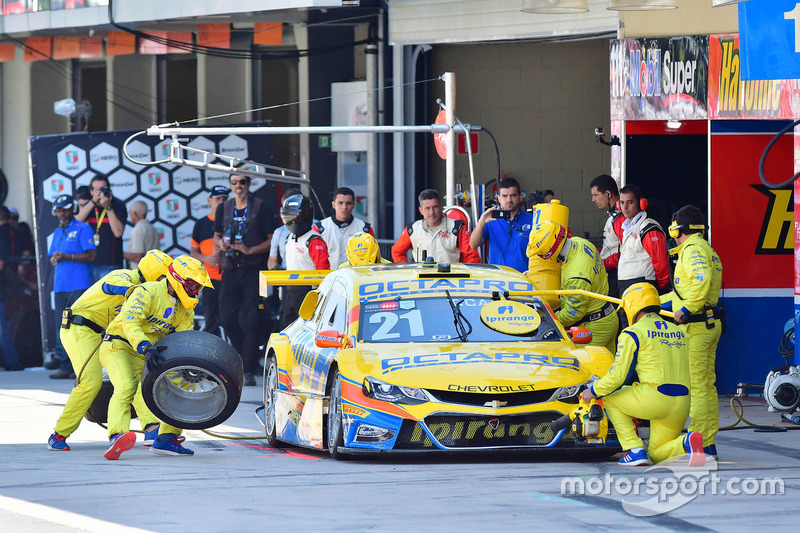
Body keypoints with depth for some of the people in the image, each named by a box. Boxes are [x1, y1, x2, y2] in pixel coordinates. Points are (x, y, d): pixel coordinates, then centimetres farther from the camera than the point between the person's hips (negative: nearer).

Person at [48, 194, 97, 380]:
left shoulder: (82, 229, 0)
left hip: (79, 286, -7)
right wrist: (54, 259, 1)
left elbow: (91, 255, -9)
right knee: (62, 327, 3)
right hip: (60, 287, 7)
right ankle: (64, 366, 4)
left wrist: (67, 257, -16)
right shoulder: (57, 233, 22)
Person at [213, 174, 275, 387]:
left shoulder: (260, 208, -1)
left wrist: (250, 250, -15)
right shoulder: (223, 208, 12)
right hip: (230, 271, 4)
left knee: (252, 321, -7)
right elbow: (216, 235, 23)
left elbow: (272, 240, -3)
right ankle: (245, 358, 22)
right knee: (227, 318, 2)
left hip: (253, 271, -4)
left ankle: (249, 370, -5)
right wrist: (220, 243, 1)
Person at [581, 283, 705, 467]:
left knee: (610, 400, 21)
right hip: (681, 403, 6)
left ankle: (635, 451, 7)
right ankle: (687, 442, -11)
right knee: (657, 455, 22)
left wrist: (593, 391, 12)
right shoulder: (678, 332, 20)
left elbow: (617, 375, -5)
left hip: (654, 397, -6)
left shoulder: (633, 333, -1)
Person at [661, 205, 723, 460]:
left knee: (695, 384, -8)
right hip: (711, 324, 10)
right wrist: (657, 302, 31)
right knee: (707, 384, 11)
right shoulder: (708, 250, 20)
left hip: (696, 326, -10)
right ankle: (709, 443, 14)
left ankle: (698, 442, -9)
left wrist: (687, 309, -25)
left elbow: (702, 279, -30)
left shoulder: (692, 249, -11)